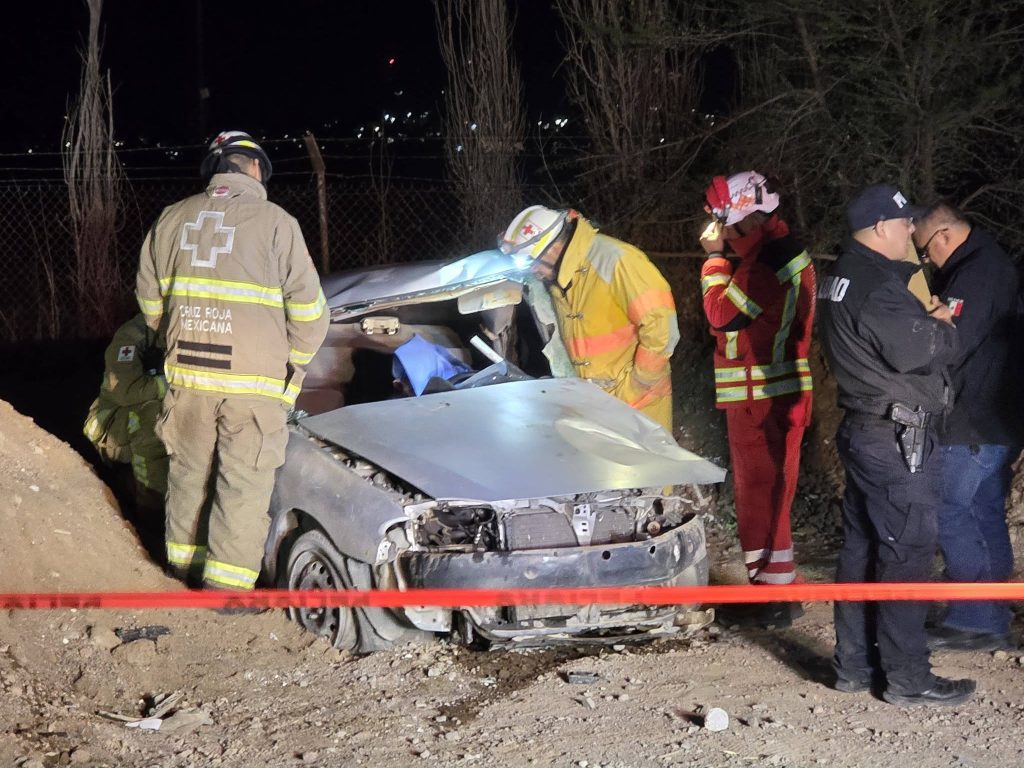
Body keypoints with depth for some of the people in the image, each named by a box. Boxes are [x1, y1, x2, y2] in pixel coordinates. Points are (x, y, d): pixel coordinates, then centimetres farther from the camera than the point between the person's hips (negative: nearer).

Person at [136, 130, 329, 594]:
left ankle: (185, 560, 32)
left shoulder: (173, 219, 6)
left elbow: (150, 297, 15)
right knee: (244, 484, 2)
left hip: (186, 375, 5)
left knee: (189, 470, 19)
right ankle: (228, 583, 2)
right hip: (255, 381, -5)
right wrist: (294, 363, 9)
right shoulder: (275, 223, -8)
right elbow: (309, 312, -7)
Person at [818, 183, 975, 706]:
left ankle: (854, 664, 21)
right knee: (907, 554, -5)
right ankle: (907, 678, -1)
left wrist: (923, 318, 4)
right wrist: (942, 327, -3)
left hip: (862, 429, 10)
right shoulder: (877, 286, -20)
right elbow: (917, 350, -22)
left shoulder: (843, 279, 13)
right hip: (898, 438, -10)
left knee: (862, 547, 14)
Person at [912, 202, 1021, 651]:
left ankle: (975, 623, -2)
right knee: (984, 519, 15)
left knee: (954, 517, -6)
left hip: (972, 427, -11)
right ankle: (988, 620, 21)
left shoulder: (976, 275, -18)